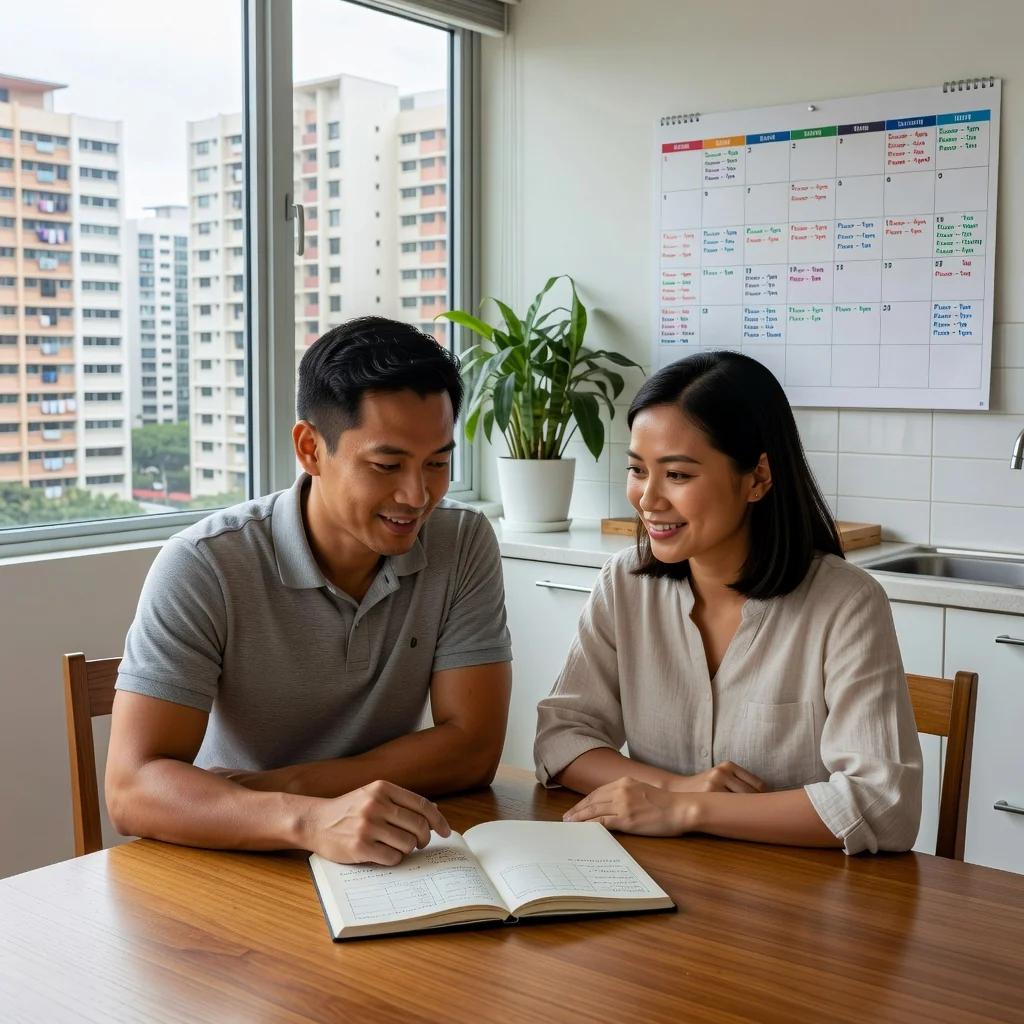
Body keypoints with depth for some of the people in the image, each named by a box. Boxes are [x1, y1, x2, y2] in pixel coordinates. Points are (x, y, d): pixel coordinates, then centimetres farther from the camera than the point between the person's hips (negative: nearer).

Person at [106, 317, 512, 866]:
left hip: (387, 863, 1)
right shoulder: (203, 567, -15)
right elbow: (133, 790, -22)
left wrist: (271, 788, -17)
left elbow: (472, 749, -9)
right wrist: (311, 820, -39)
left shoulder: (465, 543, -6)